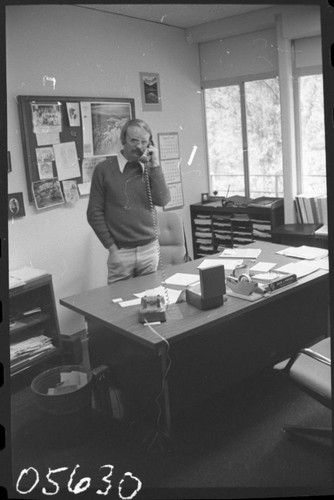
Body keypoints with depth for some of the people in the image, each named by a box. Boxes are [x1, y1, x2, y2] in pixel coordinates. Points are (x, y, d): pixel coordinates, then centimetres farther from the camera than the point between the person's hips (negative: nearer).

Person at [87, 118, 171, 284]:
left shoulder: (150, 168, 7)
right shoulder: (104, 169, -3)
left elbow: (162, 200, -7)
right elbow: (94, 213, -3)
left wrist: (155, 165, -10)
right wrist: (112, 248, -7)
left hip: (150, 248, 3)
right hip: (120, 252, -3)